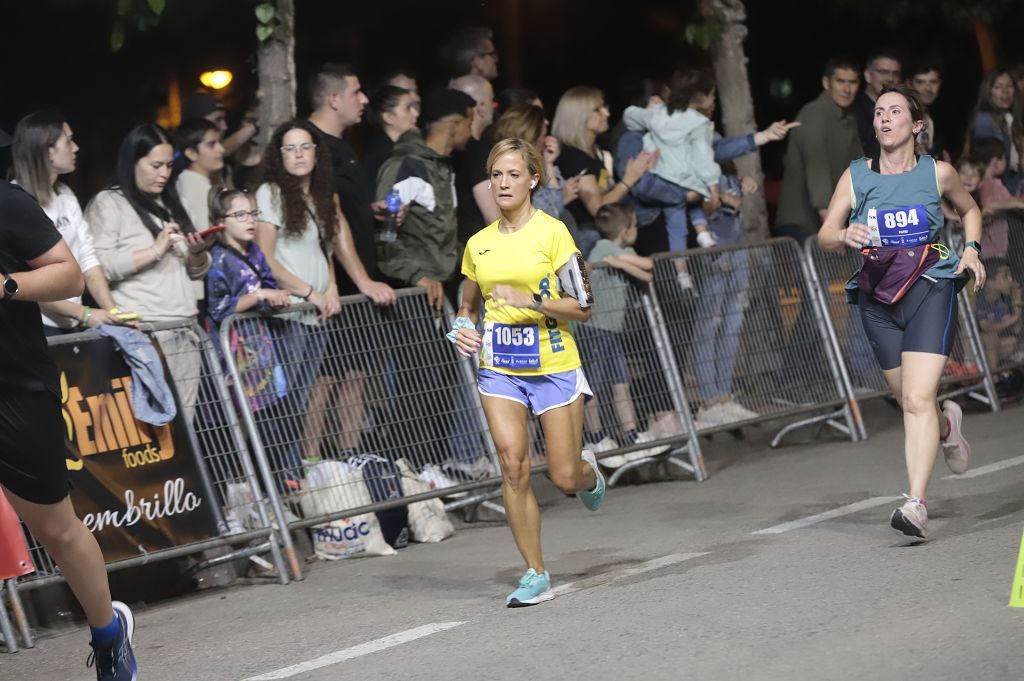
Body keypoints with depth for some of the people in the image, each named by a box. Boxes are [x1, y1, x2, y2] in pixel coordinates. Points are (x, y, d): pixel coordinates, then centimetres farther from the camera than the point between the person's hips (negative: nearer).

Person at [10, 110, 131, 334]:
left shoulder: (65, 196, 10)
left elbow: (87, 259, 6)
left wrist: (112, 311, -7)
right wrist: (84, 313, -18)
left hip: (73, 326, 7)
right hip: (38, 329, -7)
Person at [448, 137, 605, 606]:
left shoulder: (552, 233, -6)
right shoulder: (478, 243, 8)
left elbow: (583, 308, -7)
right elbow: (468, 306, 22)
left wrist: (531, 300, -20)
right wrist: (463, 329, 0)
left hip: (555, 367, -3)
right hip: (498, 370, 3)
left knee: (565, 478, -1)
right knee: (513, 466, -13)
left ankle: (588, 471, 39)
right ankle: (536, 575, -4)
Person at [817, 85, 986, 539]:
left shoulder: (937, 173, 1)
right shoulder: (856, 176, 2)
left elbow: (969, 209, 20)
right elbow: (824, 236, 0)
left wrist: (972, 249, 2)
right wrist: (846, 235, -23)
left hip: (930, 288, -3)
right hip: (878, 298, 3)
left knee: (918, 399, -18)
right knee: (908, 400, 12)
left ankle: (916, 502, -23)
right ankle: (947, 426, 49)